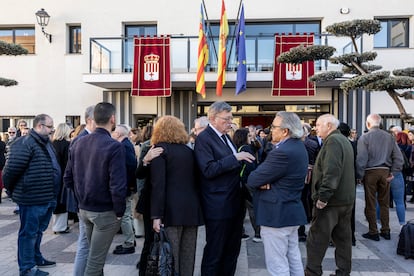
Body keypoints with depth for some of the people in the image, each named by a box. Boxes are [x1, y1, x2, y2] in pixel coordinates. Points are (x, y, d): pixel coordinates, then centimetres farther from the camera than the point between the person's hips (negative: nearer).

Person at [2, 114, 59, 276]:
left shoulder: (46, 143, 13)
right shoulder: (24, 144, -17)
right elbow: (11, 169, -18)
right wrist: (12, 190, -3)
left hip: (47, 198, 9)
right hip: (31, 199, -9)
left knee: (38, 231, 23)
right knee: (29, 233, 6)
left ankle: (36, 258, 40)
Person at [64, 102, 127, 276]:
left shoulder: (78, 144, 1)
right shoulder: (114, 146, -20)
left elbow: (68, 179, 5)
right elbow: (117, 186, -25)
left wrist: (83, 197, 15)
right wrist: (120, 212, -11)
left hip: (84, 209, 7)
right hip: (105, 212, -7)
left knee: (95, 254, 25)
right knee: (95, 260, 6)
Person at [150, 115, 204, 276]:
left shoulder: (159, 149, -3)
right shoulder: (189, 150, 13)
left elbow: (158, 184, -11)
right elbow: (196, 180, 13)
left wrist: (156, 215, -12)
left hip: (172, 209, -5)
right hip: (192, 208, 6)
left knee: (170, 254, 3)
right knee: (188, 255, 13)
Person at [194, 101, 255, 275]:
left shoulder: (225, 137, 13)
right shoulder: (204, 138, -14)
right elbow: (208, 170, -23)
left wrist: (243, 159, 1)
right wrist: (235, 158, -24)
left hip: (234, 203, 9)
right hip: (218, 207, -9)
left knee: (232, 250, 20)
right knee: (214, 252, 7)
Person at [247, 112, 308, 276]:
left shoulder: (283, 152, -25)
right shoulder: (298, 146, 7)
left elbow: (252, 180, -21)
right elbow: (270, 170, 7)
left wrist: (261, 182, 0)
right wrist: (266, 180, -13)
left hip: (276, 214, -10)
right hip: (292, 211, 10)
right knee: (294, 260, 20)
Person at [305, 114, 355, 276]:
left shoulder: (333, 141, -14)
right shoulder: (344, 141, 17)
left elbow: (331, 172, -25)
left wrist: (323, 196, -24)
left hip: (331, 200, -10)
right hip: (346, 198, 10)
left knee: (316, 239, 0)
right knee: (343, 237, 15)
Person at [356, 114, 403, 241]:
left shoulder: (364, 137, -9)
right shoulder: (389, 137, 4)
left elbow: (361, 159, -13)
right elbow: (398, 157, 2)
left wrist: (360, 176, -5)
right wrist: (392, 172, 8)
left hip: (370, 172, -4)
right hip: (385, 172, 4)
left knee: (370, 203, 5)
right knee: (384, 203, 15)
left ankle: (373, 232, 11)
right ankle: (386, 231, 22)